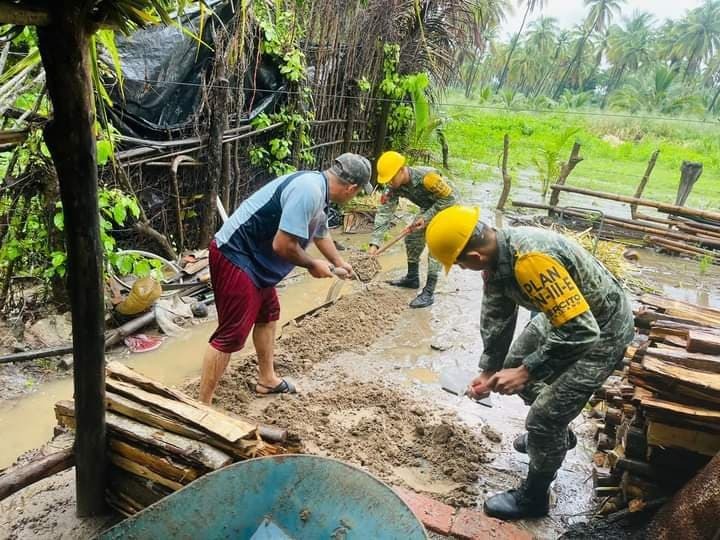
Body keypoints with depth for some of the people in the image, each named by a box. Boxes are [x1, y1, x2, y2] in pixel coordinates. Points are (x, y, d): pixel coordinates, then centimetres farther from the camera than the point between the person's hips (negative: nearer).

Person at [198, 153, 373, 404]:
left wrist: (339, 263, 43)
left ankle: (267, 379, 39)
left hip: (253, 257, 11)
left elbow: (321, 234, 29)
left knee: (268, 314, 22)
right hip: (235, 257, -11)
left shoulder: (318, 189, 9)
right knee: (232, 334, -8)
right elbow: (283, 245, -28)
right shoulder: (309, 190, -24)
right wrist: (312, 265, -10)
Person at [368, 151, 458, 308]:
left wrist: (426, 217, -28)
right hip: (428, 208, 7)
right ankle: (412, 278, 30)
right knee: (412, 238, 10)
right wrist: (374, 243, -31)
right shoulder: (394, 187, -19)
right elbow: (384, 213, -22)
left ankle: (429, 293, -15)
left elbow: (450, 197, -28)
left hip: (448, 206, -7)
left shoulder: (427, 176, -39)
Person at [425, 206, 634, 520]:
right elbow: (496, 318, 2)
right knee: (514, 363, 25)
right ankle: (556, 435, 48)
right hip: (564, 315, 9)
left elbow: (582, 331, -36)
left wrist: (527, 371, -30)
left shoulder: (531, 261, -39)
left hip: (600, 330, -9)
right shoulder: (496, 254, -10)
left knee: (544, 417, -5)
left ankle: (533, 498, 21)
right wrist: (488, 371, 6)